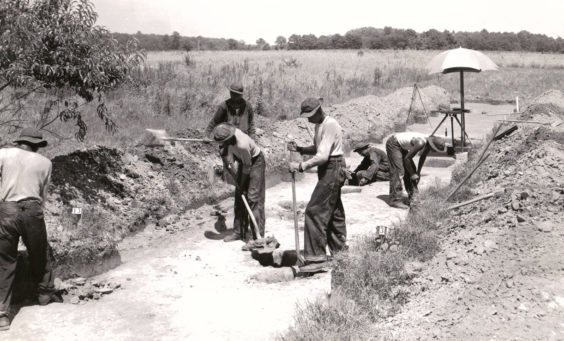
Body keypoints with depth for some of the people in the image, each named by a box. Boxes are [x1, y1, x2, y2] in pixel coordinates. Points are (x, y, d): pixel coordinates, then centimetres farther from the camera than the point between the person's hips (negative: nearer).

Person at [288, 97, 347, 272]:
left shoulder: (330, 125, -17)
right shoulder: (320, 125, 14)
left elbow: (323, 156, -25)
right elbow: (318, 149, 20)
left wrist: (301, 166, -25)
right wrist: (299, 149, 5)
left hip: (333, 170, -10)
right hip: (328, 171, 10)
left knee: (315, 211, -11)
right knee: (333, 212, 16)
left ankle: (317, 257, -8)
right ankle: (340, 252, 28)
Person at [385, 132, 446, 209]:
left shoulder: (429, 142, -8)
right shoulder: (420, 143, -34)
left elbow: (423, 157, 10)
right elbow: (407, 158, -24)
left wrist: (418, 172, 13)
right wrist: (412, 174, -15)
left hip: (401, 146, 10)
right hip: (393, 144, -10)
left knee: (410, 169, 8)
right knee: (398, 171, -17)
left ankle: (413, 196, 17)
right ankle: (395, 200, -17)